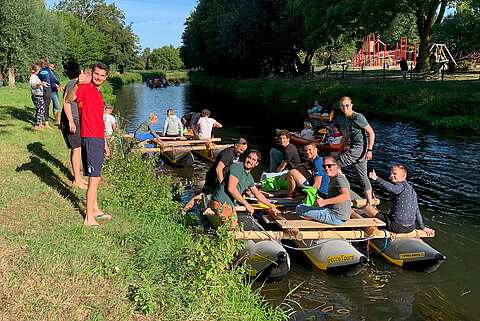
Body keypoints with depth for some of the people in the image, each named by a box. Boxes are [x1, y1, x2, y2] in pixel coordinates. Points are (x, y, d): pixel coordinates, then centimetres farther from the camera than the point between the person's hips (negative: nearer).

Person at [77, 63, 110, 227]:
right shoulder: (84, 88, -7)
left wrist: (105, 143, 25)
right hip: (90, 138, -9)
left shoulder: (99, 94, 19)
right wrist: (77, 84, -37)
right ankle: (89, 218, -3)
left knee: (94, 177, 17)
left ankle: (95, 210, 28)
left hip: (98, 139, 9)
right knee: (94, 178, -8)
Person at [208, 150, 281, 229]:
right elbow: (231, 188, -25)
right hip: (221, 202, -9)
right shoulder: (237, 167, -15)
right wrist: (246, 204, -20)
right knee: (231, 228, -14)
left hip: (230, 204, 9)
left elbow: (257, 194, 28)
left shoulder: (249, 178, 13)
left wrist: (271, 206, 31)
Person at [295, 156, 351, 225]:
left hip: (336, 217, -11)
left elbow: (346, 196, -37)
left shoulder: (339, 179, -19)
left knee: (299, 208, -15)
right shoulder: (333, 179, 14)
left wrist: (325, 202, -41)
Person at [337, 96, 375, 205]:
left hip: (359, 148, -10)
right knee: (362, 177, 12)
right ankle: (370, 202, 17)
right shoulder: (346, 119, 18)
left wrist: (369, 150, -18)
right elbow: (345, 138, 27)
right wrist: (340, 152, 24)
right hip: (354, 149, 10)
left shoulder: (358, 117, -10)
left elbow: (371, 133, -12)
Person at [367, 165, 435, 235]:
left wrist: (376, 179, -47)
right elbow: (417, 211, 15)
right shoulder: (411, 189, 12)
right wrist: (423, 227, 22)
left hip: (397, 227, -9)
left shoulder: (402, 186, -13)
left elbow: (392, 188, -39)